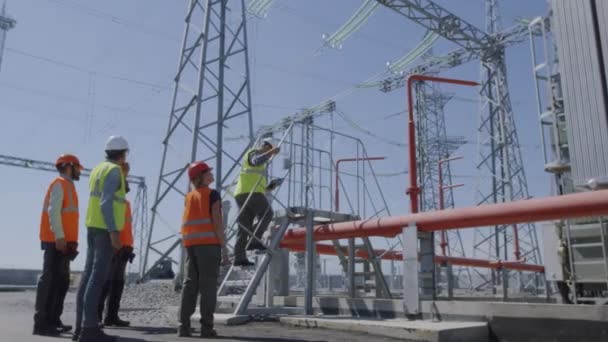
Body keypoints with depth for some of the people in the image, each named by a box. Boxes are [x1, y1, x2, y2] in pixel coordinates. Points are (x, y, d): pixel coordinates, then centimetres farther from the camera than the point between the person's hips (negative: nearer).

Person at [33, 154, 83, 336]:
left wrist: (70, 240, 14)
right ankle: (41, 323, -10)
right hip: (56, 241, -10)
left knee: (61, 281, 10)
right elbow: (53, 211, -16)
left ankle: (53, 320, 13)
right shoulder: (59, 184, -5)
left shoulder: (67, 186, 23)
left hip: (63, 242, 10)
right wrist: (60, 237, -22)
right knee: (50, 280, -10)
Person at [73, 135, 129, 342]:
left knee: (89, 275, 7)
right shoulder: (114, 170, -10)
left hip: (93, 226, 9)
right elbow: (106, 203, -19)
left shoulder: (98, 169, 19)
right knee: (98, 277, -12)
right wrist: (114, 232, -22)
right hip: (106, 228, -9)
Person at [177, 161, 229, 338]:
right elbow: (217, 223, -9)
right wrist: (224, 249, -9)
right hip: (209, 242, -6)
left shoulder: (189, 196, 17)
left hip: (190, 243, 6)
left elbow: (186, 223, 14)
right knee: (208, 284, -4)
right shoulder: (212, 194, -2)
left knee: (190, 283, 7)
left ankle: (184, 326, 5)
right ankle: (206, 327, -5)